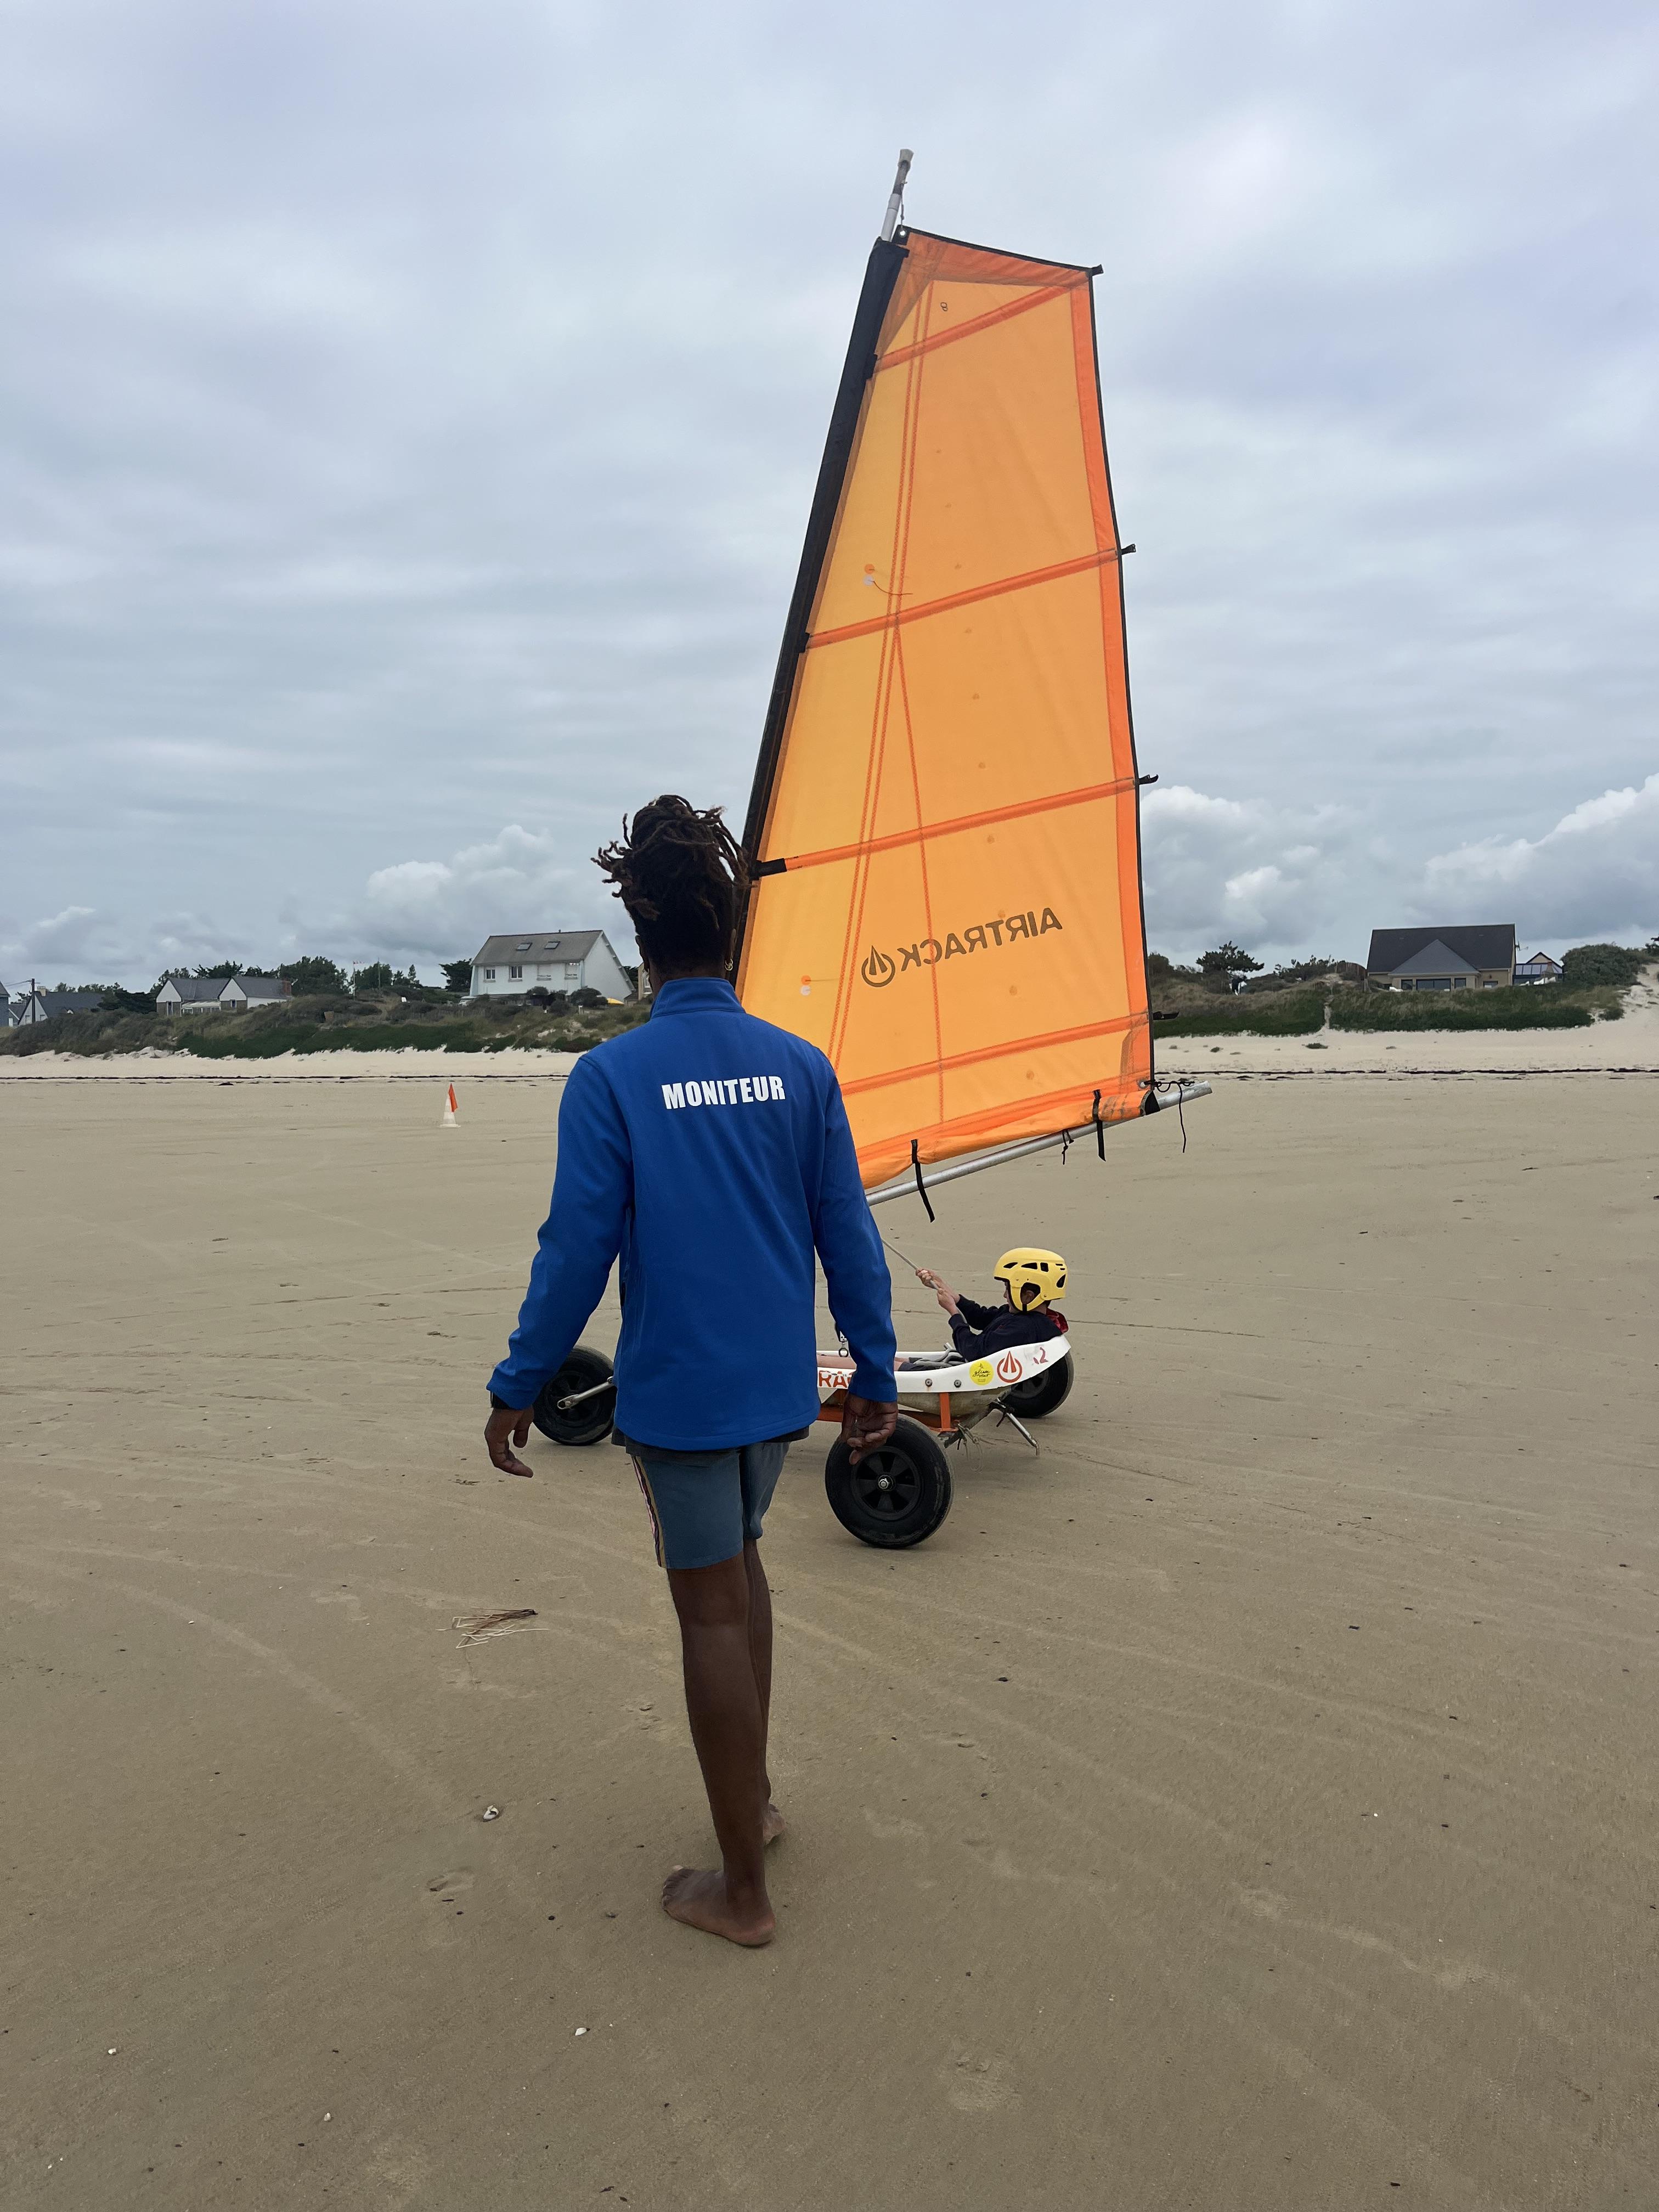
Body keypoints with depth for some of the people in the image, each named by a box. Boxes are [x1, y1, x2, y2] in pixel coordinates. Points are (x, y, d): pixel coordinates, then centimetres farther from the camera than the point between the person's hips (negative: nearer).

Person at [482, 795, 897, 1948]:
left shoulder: (610, 1077, -13)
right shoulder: (800, 1066, -3)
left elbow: (578, 1249, -13)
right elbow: (848, 1235, 0)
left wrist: (519, 1389, -1)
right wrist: (876, 1375, 8)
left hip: (676, 1392, -4)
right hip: (780, 1385, 4)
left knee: (714, 1610, 6)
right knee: (737, 1564, 26)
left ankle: (743, 1890, 20)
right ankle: (754, 1796, 38)